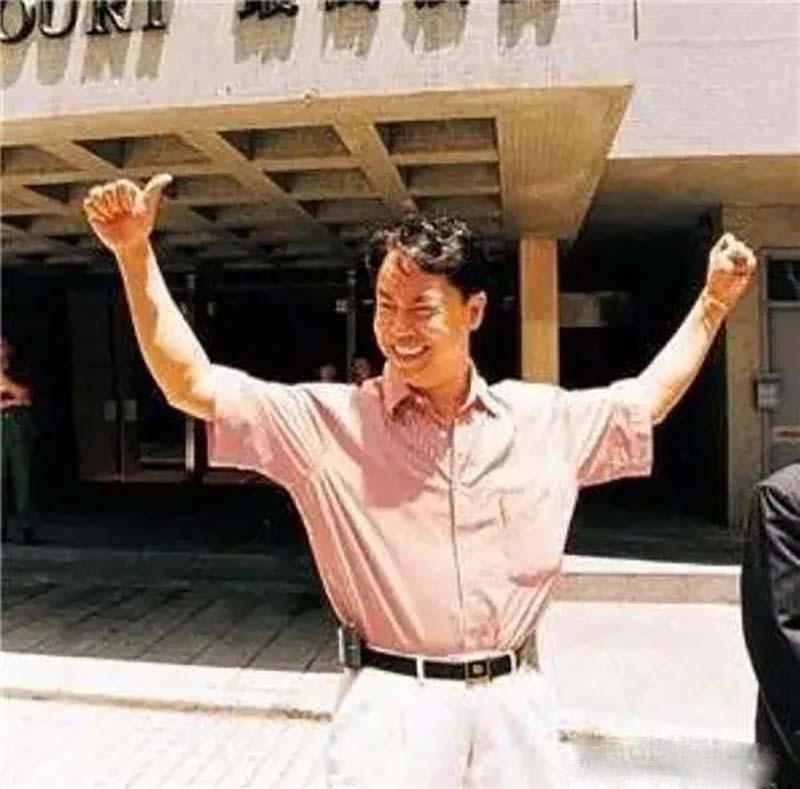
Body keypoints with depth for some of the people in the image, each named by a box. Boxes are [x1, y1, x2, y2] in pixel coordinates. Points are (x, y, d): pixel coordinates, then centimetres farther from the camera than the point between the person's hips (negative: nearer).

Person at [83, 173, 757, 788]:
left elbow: (648, 400, 17)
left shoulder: (543, 418, 1)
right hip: (393, 705, -2)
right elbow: (192, 385, -10)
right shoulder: (329, 421, -8)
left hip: (516, 703, 3)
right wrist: (135, 254, -18)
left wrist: (715, 300, 15)